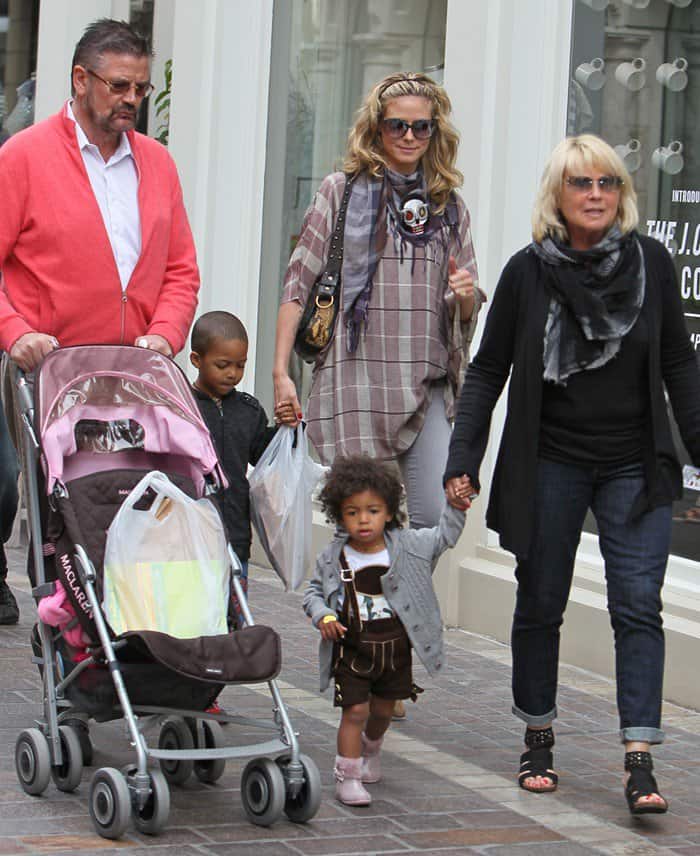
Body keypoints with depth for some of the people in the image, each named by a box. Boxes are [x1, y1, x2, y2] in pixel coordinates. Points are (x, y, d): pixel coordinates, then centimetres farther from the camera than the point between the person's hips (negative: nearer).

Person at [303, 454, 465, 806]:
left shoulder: (406, 546, -5)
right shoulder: (332, 558, -8)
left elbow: (445, 536, 3)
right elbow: (313, 591, 3)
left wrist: (455, 505, -11)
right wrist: (323, 616, -16)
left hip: (395, 648, 3)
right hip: (352, 649, -3)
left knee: (383, 709, 17)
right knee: (356, 710, -9)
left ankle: (370, 751, 47)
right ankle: (347, 775, 1)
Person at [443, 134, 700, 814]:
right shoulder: (529, 271, -4)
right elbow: (487, 370, 2)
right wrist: (462, 463, -4)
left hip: (635, 465, 0)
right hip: (549, 465, 0)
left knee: (637, 605, -8)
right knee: (540, 604, 9)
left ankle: (639, 760, -11)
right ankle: (538, 738, 25)